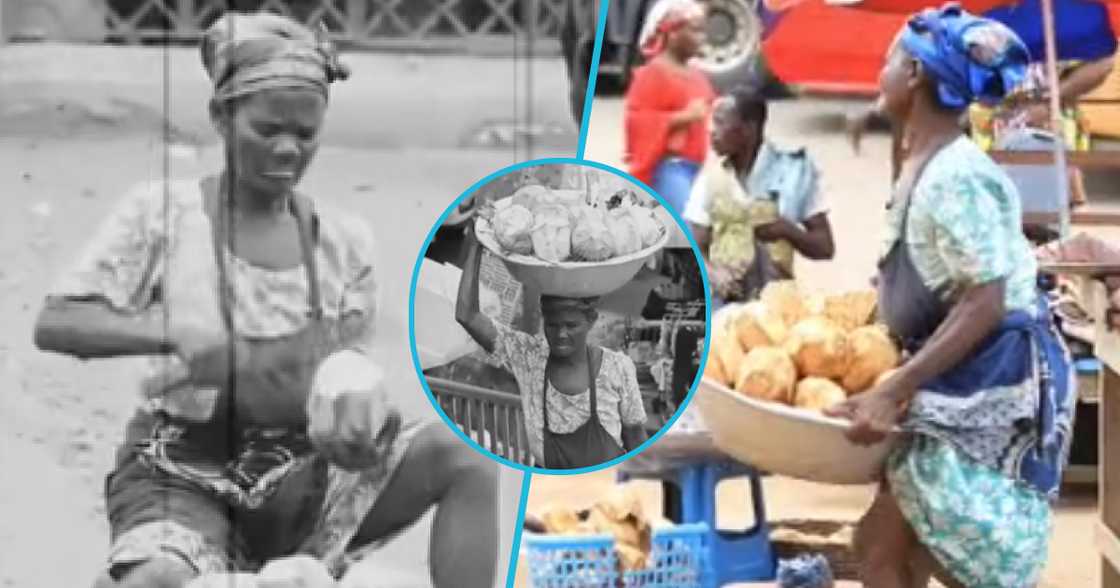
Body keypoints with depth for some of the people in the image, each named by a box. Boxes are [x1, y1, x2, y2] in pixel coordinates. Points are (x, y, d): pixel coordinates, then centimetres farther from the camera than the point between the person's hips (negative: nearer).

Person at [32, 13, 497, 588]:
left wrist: (361, 422, -19)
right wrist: (177, 334, -28)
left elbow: (350, 374, 6)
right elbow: (54, 323, -12)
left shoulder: (343, 241, 3)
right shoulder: (161, 212, -5)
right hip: (182, 475, -4)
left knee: (463, 454, -19)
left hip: (302, 479, 4)